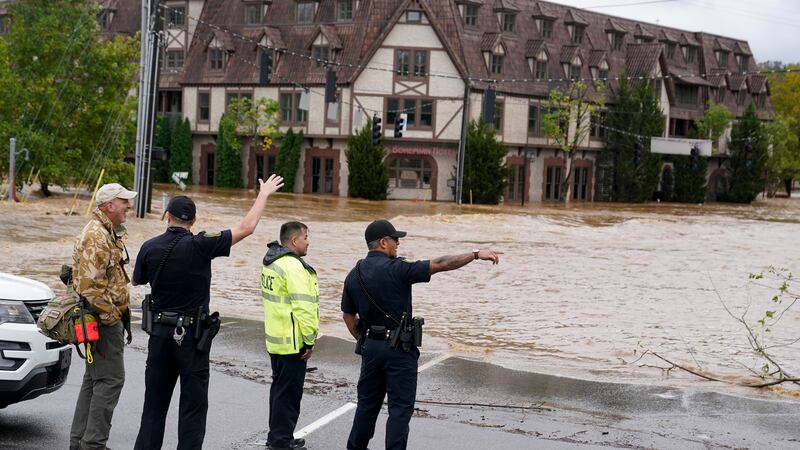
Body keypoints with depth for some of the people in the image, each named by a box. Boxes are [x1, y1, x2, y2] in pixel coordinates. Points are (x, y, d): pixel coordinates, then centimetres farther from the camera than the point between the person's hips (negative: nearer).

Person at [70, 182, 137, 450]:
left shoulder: (109, 233, 18)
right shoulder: (96, 237, -17)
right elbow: (90, 284, -24)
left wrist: (120, 315, 21)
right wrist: (110, 317, -19)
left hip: (104, 319, 11)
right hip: (104, 320, -11)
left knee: (94, 379, 14)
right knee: (110, 378, -9)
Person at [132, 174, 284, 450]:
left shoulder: (150, 248, -2)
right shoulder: (200, 246, -13)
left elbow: (136, 281, 15)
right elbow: (246, 228, -9)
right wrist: (264, 194, 2)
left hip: (160, 332, 4)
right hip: (192, 335, -4)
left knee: (155, 401, 13)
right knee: (193, 405, 3)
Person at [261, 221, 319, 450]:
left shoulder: (271, 262, 12)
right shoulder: (293, 266, -20)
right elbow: (303, 307, -24)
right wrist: (309, 341, -17)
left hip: (276, 339, 10)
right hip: (293, 343, -10)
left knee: (280, 388, 19)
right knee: (289, 392, -2)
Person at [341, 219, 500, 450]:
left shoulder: (354, 275, 4)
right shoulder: (396, 269, -16)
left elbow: (348, 315, 12)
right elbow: (440, 264, -18)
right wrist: (476, 254, -13)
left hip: (370, 345, 7)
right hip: (399, 347, -6)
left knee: (368, 402, 18)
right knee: (401, 406, 0)